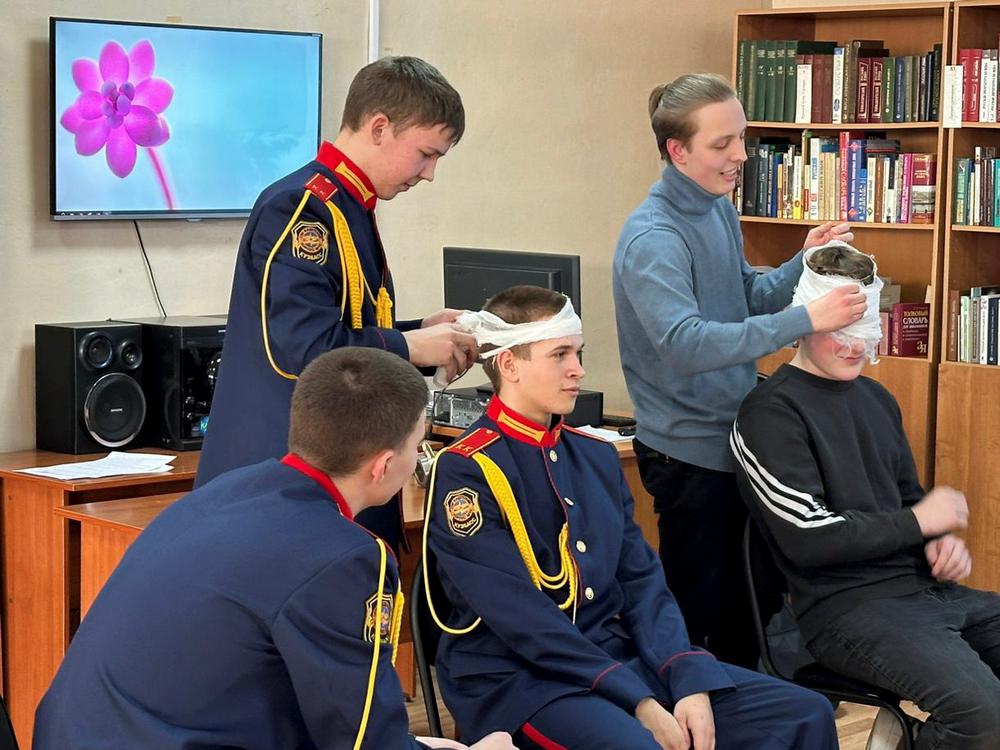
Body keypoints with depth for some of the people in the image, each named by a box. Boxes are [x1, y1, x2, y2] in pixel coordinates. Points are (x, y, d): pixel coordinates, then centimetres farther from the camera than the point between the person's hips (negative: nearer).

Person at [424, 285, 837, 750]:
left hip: (616, 654, 7)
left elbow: (641, 581, 9)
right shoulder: (465, 472, -10)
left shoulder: (596, 457, 13)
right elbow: (522, 617, -17)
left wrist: (690, 681, -8)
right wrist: (638, 702, -19)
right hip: (517, 679, -7)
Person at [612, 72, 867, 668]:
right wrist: (805, 321, -39)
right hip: (691, 453, -9)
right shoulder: (653, 237, -23)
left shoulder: (721, 210, 6)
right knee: (696, 608, 2)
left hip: (739, 433, 9)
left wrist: (805, 262, -2)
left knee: (747, 604, 20)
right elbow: (683, 344, -35)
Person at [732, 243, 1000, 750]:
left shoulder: (876, 398, 15)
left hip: (925, 588, 9)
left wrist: (943, 542, 2)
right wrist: (918, 522, -8)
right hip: (846, 607, -8)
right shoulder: (772, 412, -10)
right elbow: (808, 537, -16)